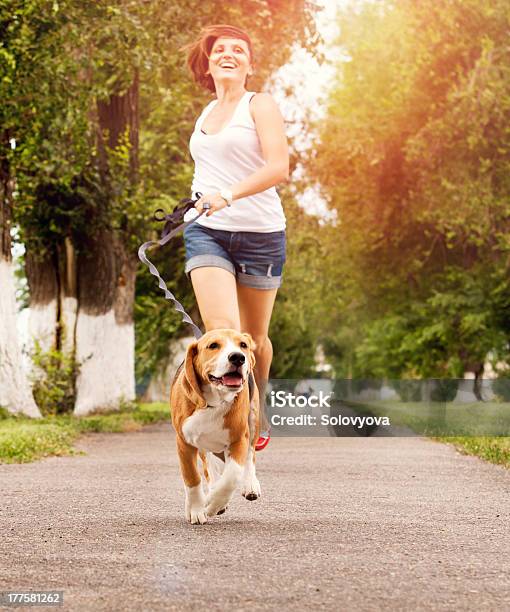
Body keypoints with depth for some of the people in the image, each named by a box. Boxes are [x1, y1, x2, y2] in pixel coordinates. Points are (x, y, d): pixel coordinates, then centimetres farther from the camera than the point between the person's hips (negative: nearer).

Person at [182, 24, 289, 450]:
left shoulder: (260, 104, -2)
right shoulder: (206, 114, 16)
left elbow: (278, 167, -16)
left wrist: (227, 196, -28)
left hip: (259, 233, -3)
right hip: (207, 232, 3)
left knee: (254, 337, 10)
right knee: (221, 331, -18)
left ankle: (257, 414, 35)